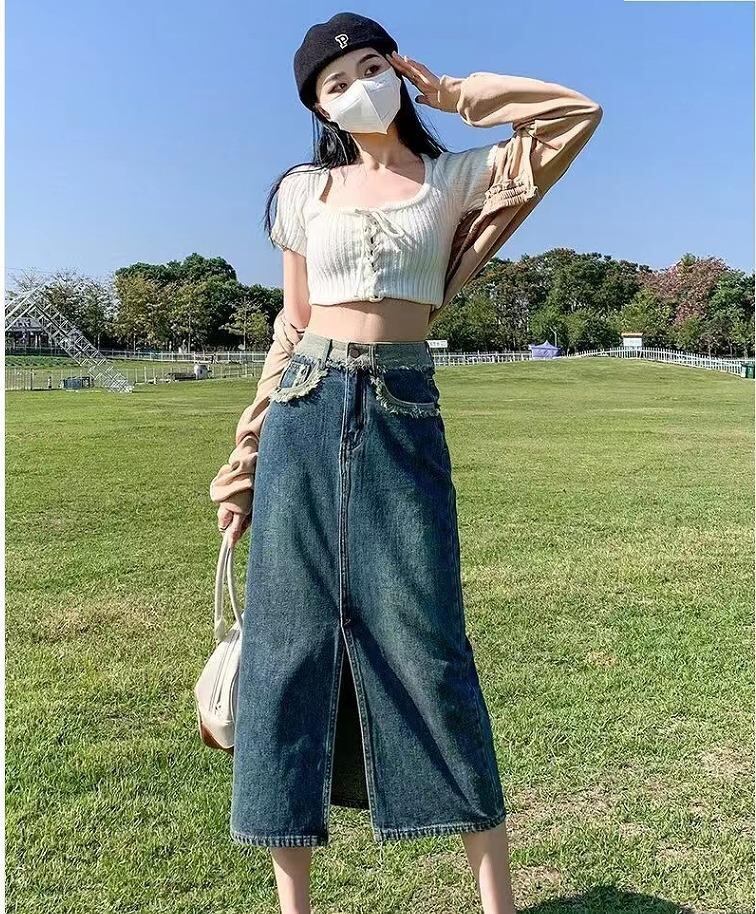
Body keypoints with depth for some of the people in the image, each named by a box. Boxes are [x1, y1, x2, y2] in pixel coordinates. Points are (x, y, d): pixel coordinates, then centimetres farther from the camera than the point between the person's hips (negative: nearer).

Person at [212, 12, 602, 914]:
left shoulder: (451, 178, 10)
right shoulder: (302, 191, 13)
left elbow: (578, 113, 2)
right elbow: (295, 327, 14)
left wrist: (446, 91, 9)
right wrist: (247, 461, 11)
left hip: (404, 413, -2)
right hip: (306, 412, 2)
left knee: (424, 643, -5)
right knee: (289, 640, 0)